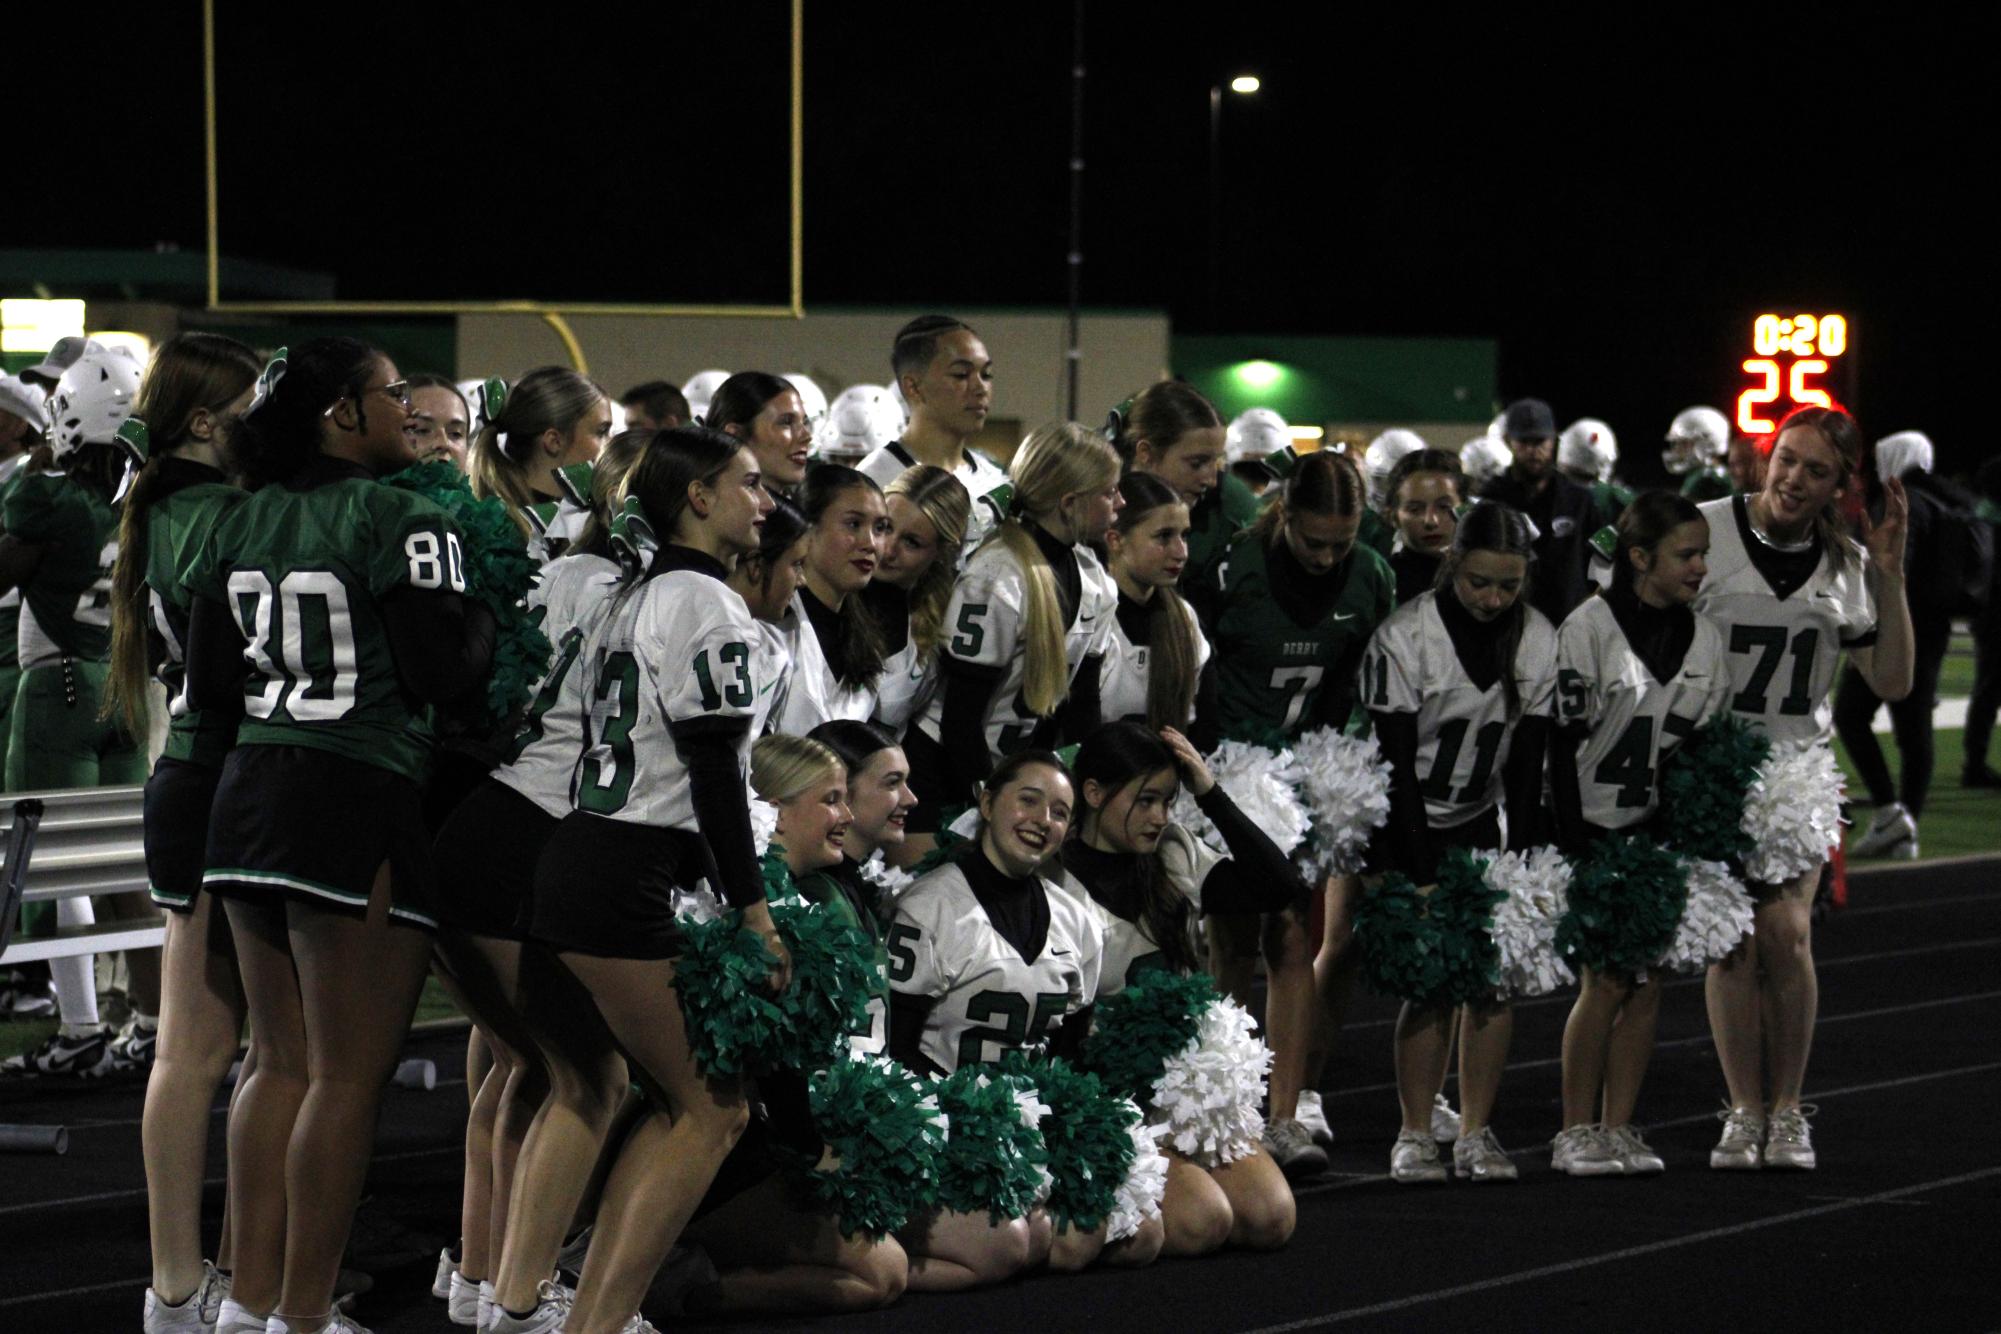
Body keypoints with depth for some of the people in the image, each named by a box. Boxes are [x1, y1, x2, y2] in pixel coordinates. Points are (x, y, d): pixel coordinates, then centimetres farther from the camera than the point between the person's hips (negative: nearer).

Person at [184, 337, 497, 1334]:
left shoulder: (241, 524, 9)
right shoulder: (402, 522, -11)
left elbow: (207, 682, 12)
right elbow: (446, 672, -15)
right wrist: (485, 610, 3)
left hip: (250, 794, 7)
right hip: (361, 804, -7)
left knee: (280, 1062, 14)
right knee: (348, 1074, -1)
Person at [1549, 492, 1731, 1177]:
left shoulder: (1704, 638, 5)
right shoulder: (1588, 629, -11)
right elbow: (1561, 743, -11)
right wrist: (1572, 847, -14)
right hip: (1597, 830, -5)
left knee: (1648, 984, 3)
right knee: (1605, 983, -8)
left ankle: (1618, 1130, 10)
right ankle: (1576, 1134, 1)